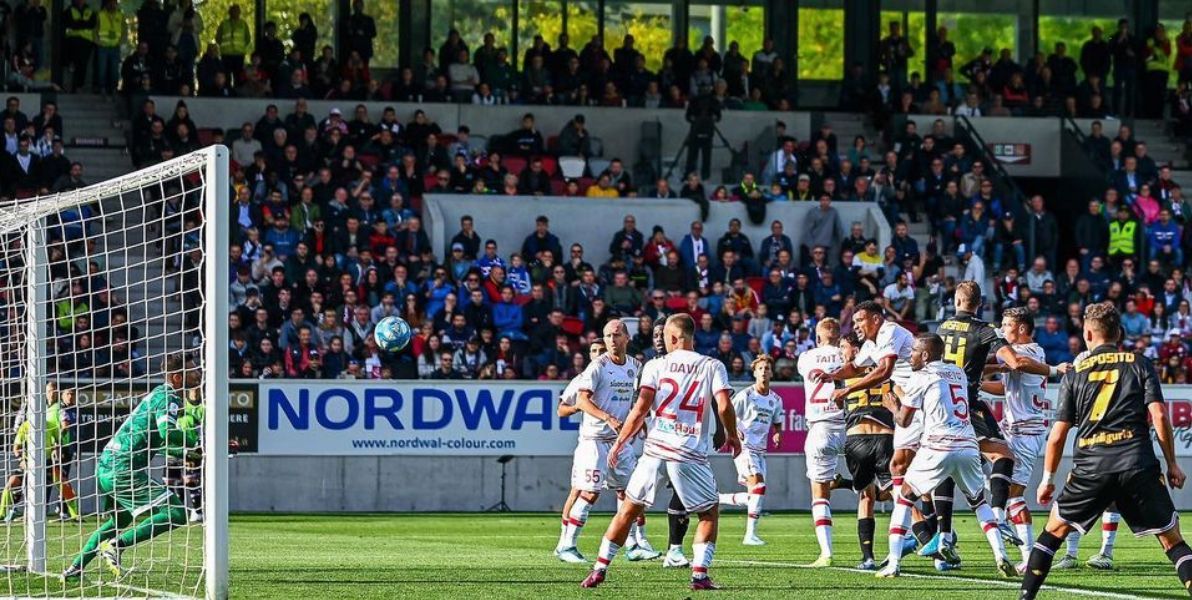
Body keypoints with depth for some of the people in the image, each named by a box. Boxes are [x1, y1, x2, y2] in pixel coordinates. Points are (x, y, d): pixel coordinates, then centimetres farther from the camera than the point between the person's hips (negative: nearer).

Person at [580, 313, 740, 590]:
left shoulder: (656, 366, 5)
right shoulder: (712, 367, 5)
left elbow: (641, 408, -3)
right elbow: (724, 405, -7)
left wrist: (620, 441, 6)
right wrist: (732, 435, 11)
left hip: (655, 447, 1)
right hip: (690, 453, -1)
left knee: (628, 510, 13)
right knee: (709, 513, 15)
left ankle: (600, 569, 12)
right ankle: (700, 573, 0)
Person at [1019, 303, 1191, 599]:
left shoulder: (1074, 374, 12)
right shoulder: (1140, 364, 9)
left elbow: (1058, 435, 10)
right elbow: (1159, 415, 0)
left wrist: (1048, 479, 20)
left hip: (1090, 466, 1)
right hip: (1138, 463, -1)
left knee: (1054, 530, 17)